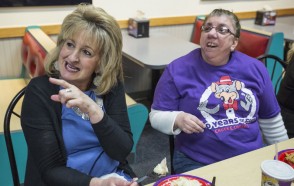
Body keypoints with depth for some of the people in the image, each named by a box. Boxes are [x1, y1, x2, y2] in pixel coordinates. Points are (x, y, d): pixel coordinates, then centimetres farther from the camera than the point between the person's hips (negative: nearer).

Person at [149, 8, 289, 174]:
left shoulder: (255, 69, 3)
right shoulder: (178, 69, -7)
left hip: (252, 158, 3)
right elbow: (156, 116, -4)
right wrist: (178, 119, -23)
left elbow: (271, 119, 14)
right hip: (197, 163, -2)